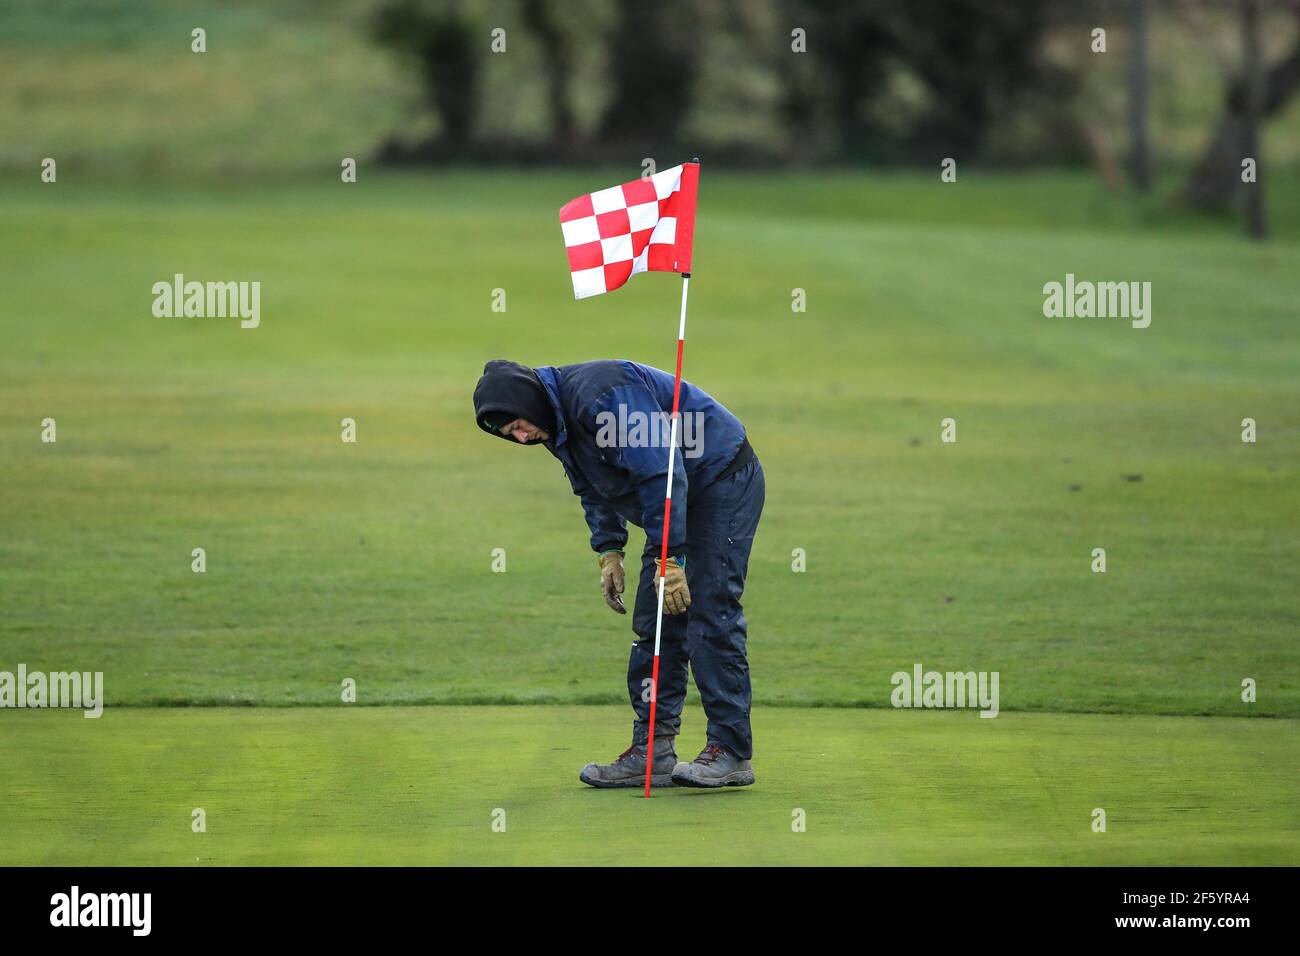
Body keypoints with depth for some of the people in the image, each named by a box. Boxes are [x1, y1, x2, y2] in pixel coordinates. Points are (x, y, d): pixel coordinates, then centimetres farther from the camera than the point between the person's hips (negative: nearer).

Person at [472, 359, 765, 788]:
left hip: (724, 480, -10)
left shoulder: (601, 394, -28)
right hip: (681, 495, 10)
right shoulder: (557, 423, 3)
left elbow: (658, 473, -30)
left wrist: (668, 558, -29)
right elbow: (595, 489, 18)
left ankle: (732, 752, -11)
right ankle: (653, 751, 5)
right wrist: (608, 551, 6)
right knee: (653, 624, 5)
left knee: (710, 616, -14)